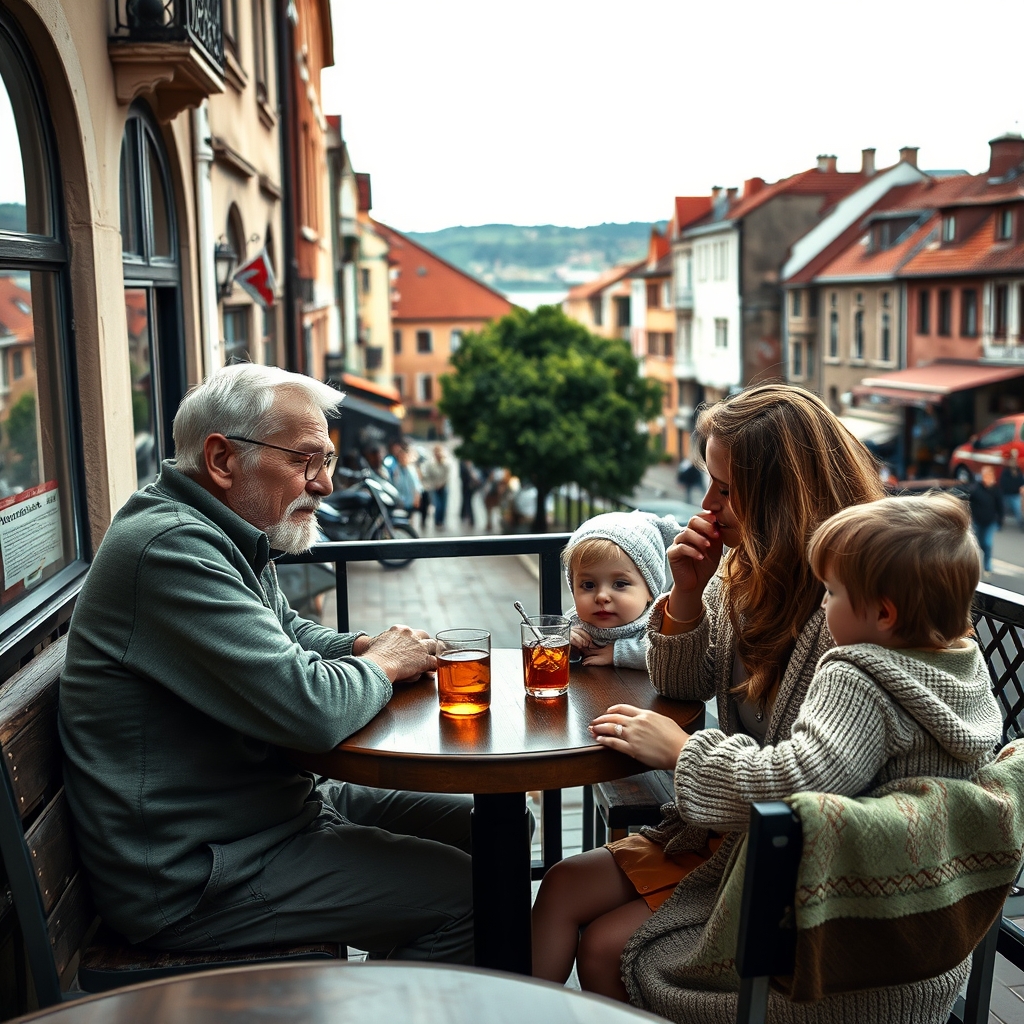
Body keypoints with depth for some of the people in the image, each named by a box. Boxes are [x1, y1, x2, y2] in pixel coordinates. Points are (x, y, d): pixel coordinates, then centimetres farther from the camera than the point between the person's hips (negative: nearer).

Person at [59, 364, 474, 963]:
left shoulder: (226, 537, 9)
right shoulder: (172, 548, -25)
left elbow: (287, 634, 26)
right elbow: (311, 710, -31)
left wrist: (360, 647, 4)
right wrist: (382, 664, -9)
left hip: (272, 805, 11)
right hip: (194, 877, -10)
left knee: (475, 824, 11)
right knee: (464, 892, -16)